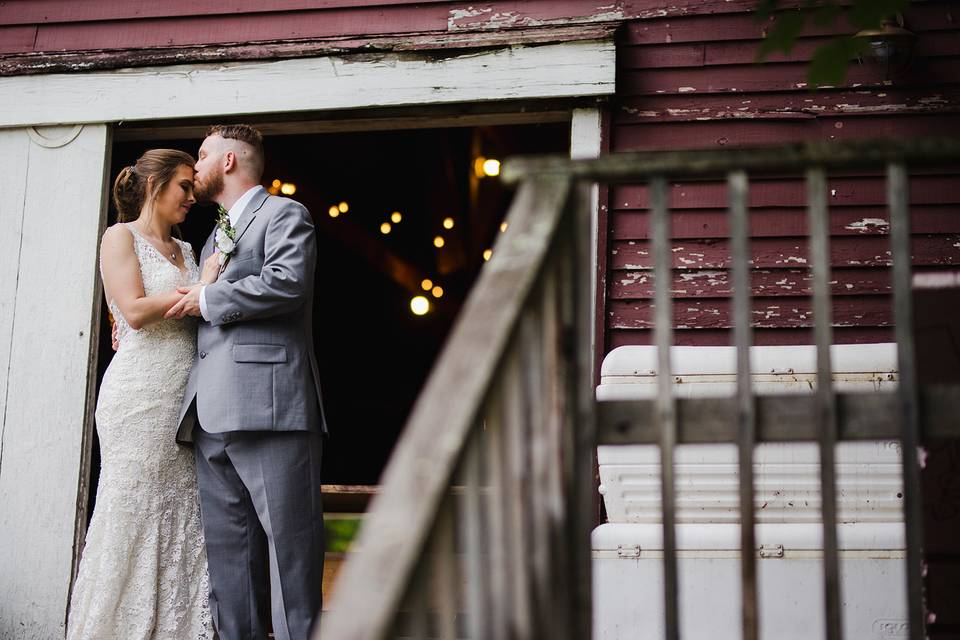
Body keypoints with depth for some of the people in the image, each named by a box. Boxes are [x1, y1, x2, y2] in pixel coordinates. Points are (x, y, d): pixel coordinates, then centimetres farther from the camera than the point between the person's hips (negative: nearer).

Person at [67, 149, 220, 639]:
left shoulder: (186, 250, 20)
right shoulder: (121, 237, 2)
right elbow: (135, 311, -10)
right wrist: (199, 287, -6)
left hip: (186, 400, 6)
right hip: (141, 397, -6)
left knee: (183, 518, 2)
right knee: (134, 516, -4)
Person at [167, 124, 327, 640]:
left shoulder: (283, 214, 5)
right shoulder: (214, 237, 31)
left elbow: (287, 282, -14)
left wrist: (207, 299, -5)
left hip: (267, 404, -9)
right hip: (212, 415, 9)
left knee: (289, 539, -8)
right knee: (227, 553, 6)